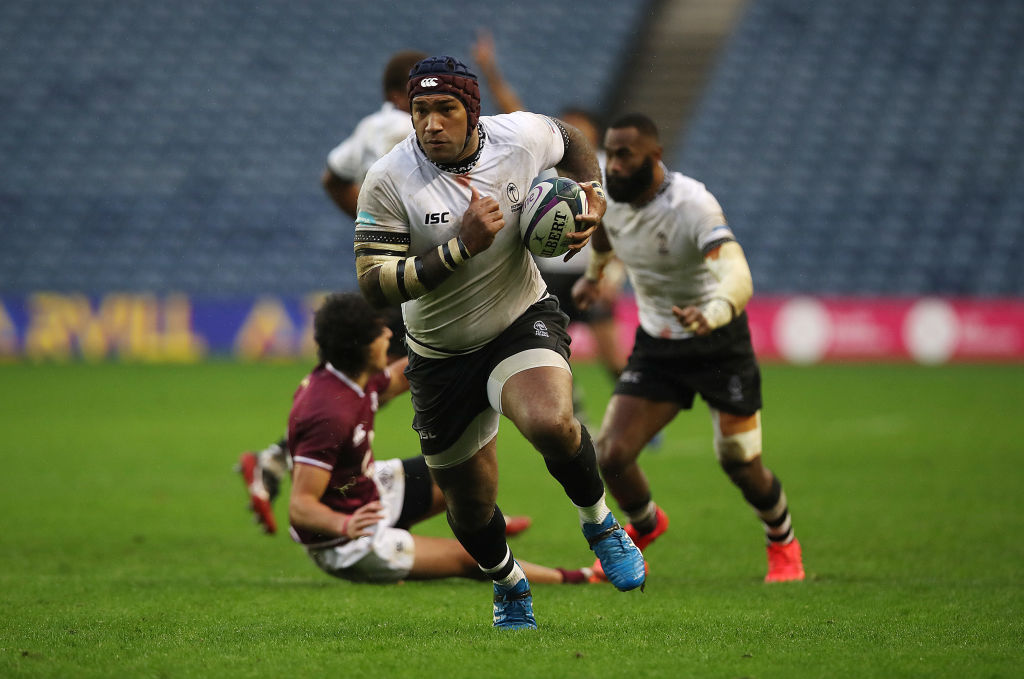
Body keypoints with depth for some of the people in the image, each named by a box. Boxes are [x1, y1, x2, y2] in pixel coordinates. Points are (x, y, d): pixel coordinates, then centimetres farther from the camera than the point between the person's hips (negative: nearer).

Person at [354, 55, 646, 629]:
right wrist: (462, 246, -30)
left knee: (551, 424, -33)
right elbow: (374, 285, -22)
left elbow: (572, 142, 15)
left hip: (524, 320, -1)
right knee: (470, 505, 10)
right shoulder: (389, 182, -18)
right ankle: (509, 583, 44)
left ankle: (599, 522, -3)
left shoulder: (521, 135, -10)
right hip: (441, 355, 1)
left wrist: (594, 199, -3)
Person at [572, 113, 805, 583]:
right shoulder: (608, 197, -10)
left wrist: (712, 313, -66)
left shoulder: (692, 205, -31)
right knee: (611, 456, -8)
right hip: (655, 346, 5)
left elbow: (738, 278, -45)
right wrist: (593, 272, 34)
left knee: (741, 466, 0)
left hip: (719, 347, -5)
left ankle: (783, 545, 32)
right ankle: (645, 526, 26)